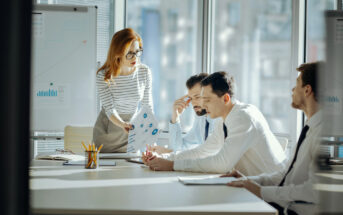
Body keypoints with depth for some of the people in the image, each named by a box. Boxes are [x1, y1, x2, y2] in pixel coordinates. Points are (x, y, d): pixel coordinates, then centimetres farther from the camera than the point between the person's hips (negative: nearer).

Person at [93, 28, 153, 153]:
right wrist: (123, 124, -43)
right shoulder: (103, 76, -18)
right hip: (107, 130, -2)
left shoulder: (144, 72, -9)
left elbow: (147, 107, -5)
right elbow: (109, 110, -22)